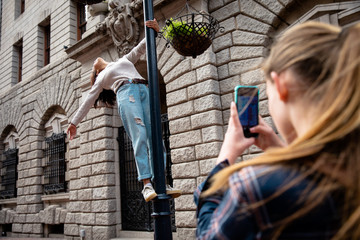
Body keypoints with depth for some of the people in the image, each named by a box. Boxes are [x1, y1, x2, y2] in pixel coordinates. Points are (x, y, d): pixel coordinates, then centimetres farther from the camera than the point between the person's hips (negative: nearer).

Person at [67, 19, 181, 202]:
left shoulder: (125, 59, 37)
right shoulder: (101, 79, 29)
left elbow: (141, 48, 29)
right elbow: (88, 101, 26)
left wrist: (154, 31, 12)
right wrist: (74, 122, 21)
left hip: (144, 92, 3)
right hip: (126, 92, -3)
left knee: (155, 137, -12)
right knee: (140, 137, -22)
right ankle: (146, 185, -29)